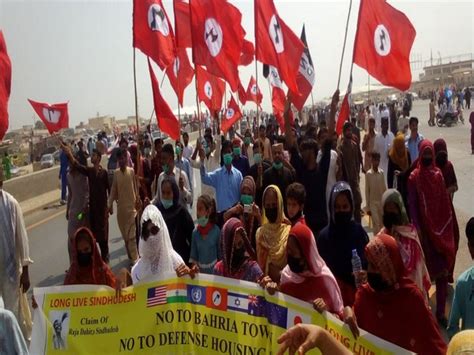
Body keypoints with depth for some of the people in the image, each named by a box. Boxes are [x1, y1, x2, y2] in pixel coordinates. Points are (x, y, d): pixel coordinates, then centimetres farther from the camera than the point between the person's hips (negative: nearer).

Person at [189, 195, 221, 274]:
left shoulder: (216, 231, -11)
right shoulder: (195, 232, -3)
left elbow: (220, 254, -3)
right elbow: (193, 256, 3)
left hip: (214, 270, -2)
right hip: (200, 271, 3)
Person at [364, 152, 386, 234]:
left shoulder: (381, 173, 1)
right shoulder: (368, 174, -7)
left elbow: (384, 188, 7)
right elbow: (367, 191, -4)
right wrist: (368, 207, -4)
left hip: (382, 202, 3)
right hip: (373, 202, -3)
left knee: (382, 223, 7)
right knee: (376, 223, -8)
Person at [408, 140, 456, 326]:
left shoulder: (438, 174, 5)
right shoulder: (414, 177, -6)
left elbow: (445, 202, 8)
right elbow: (411, 204, -8)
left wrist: (448, 226, 4)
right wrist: (416, 229, -15)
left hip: (441, 228, 4)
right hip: (424, 229, -3)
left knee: (443, 270, 4)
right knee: (425, 270, 5)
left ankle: (440, 312, 14)